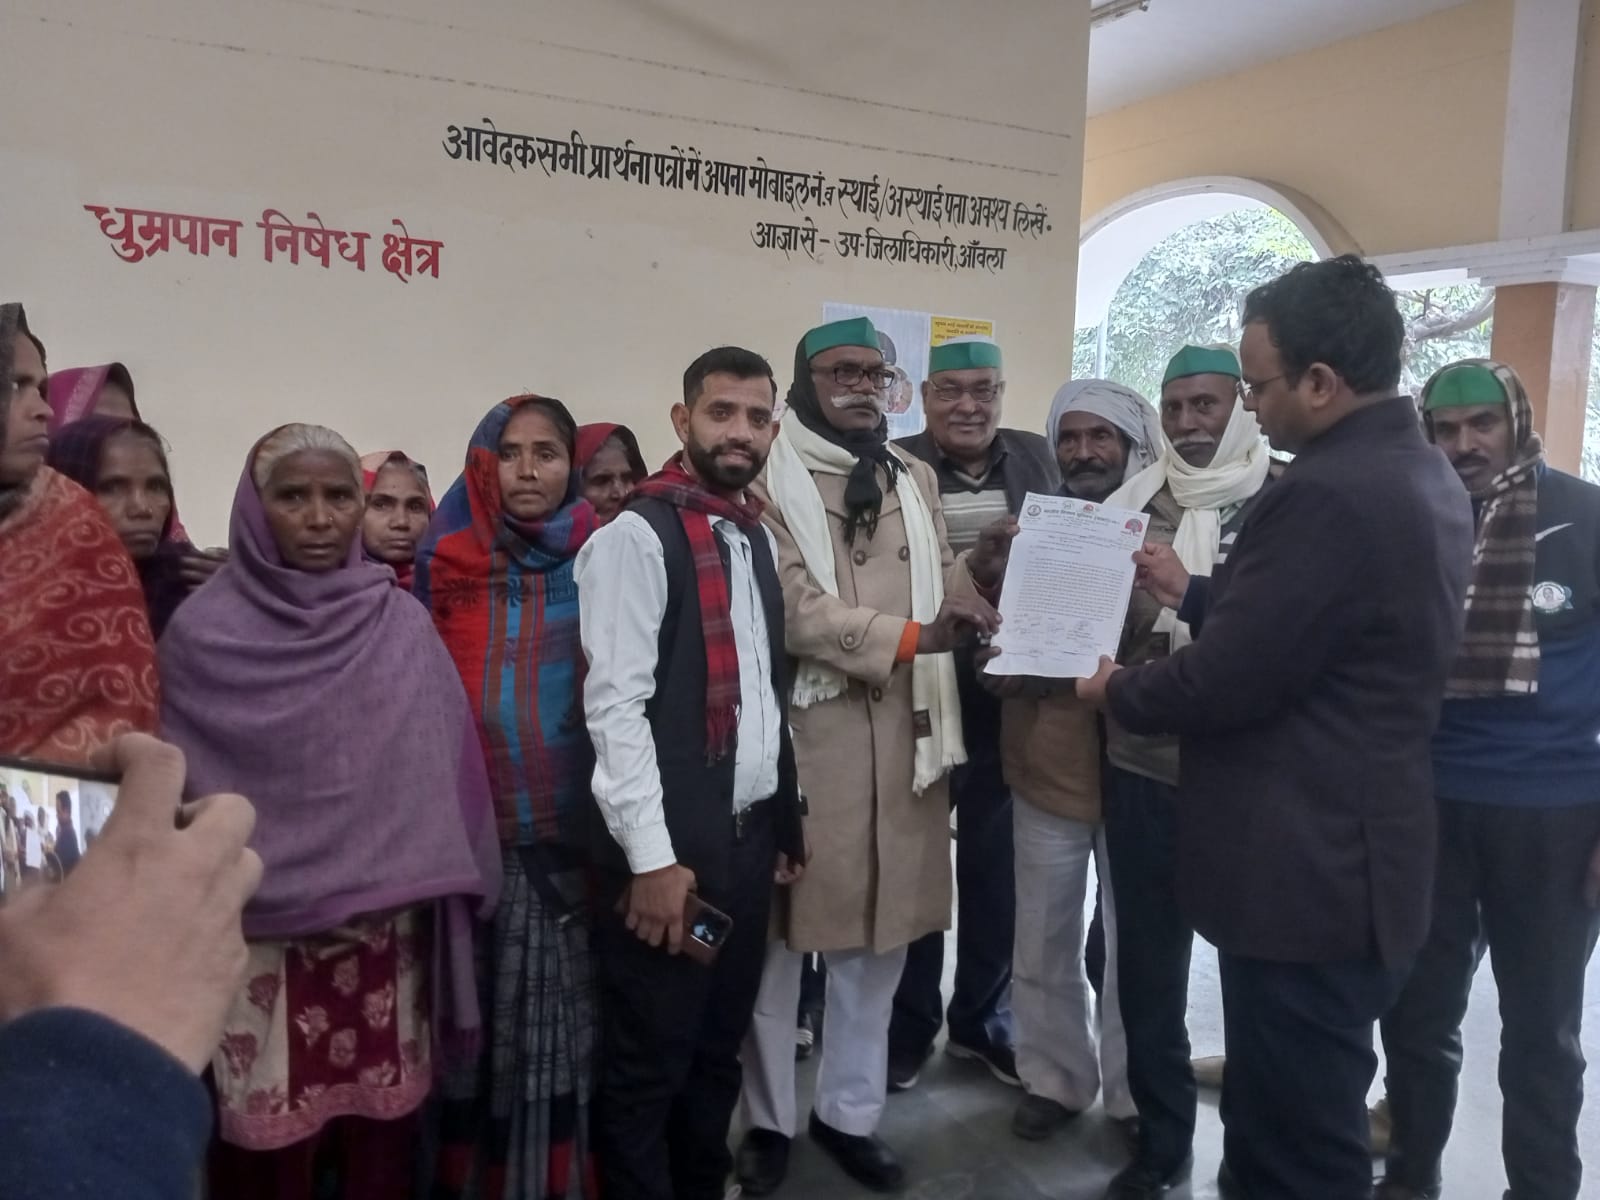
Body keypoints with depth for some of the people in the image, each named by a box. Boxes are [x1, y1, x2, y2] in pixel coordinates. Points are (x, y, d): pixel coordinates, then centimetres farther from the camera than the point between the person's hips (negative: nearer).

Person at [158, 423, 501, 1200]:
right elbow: (179, 785, 1)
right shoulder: (204, 631, -4)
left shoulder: (403, 625, 1)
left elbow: (446, 766, 4)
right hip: (259, 934, -1)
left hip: (386, 926, 2)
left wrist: (446, 901, 3)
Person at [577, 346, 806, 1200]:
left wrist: (787, 820, 14)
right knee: (649, 1064, 6)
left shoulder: (759, 538, 12)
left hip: (751, 834, 7)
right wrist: (651, 857, -19)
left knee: (718, 1051, 20)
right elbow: (615, 705, -17)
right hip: (672, 843, -7)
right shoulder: (636, 536, -11)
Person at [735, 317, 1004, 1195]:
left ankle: (850, 1111, 30)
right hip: (800, 731, -5)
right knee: (782, 927, 6)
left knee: (879, 929, 13)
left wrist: (985, 568, -6)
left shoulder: (913, 478, 15)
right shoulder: (768, 477, -5)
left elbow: (941, 593, 14)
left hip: (901, 732, 5)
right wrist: (906, 636, -23)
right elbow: (793, 612, -15)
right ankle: (769, 1120, 25)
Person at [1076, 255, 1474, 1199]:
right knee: (1304, 1123, 23)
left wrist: (1117, 690, -3)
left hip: (1304, 874, -10)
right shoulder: (1422, 474, 8)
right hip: (1356, 859, 10)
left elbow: (1224, 682, -22)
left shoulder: (1328, 493, -24)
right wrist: (1195, 594, 15)